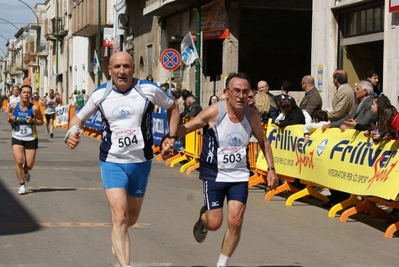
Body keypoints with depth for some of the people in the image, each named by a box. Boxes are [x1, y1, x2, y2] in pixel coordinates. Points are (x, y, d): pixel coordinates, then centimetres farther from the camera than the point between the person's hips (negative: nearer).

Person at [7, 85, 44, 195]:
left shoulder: (34, 108, -12)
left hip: (31, 139, 0)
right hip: (17, 138, 1)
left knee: (29, 165, 3)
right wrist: (10, 119, -11)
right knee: (19, 161, -15)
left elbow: (41, 122, -1)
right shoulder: (13, 106, -6)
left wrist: (33, 121, -21)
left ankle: (25, 172, 42)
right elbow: (9, 117, 13)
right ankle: (22, 185, 1)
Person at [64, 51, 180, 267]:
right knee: (119, 216, -17)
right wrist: (71, 133, -11)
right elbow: (79, 117, 10)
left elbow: (172, 108, 11)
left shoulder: (148, 90, -5)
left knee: (132, 217, 17)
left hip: (140, 162, 2)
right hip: (112, 163, -1)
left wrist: (171, 137, 3)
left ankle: (117, 235, 52)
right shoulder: (100, 94, -3)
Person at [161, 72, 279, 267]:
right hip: (214, 174, -3)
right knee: (214, 223, -1)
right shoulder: (214, 112, -17)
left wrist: (271, 168, 5)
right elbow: (187, 127, -10)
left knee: (235, 222, -5)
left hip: (239, 175, 3)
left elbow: (263, 141, 11)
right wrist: (171, 139, -29)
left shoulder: (251, 115, -5)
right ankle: (203, 217, 39)